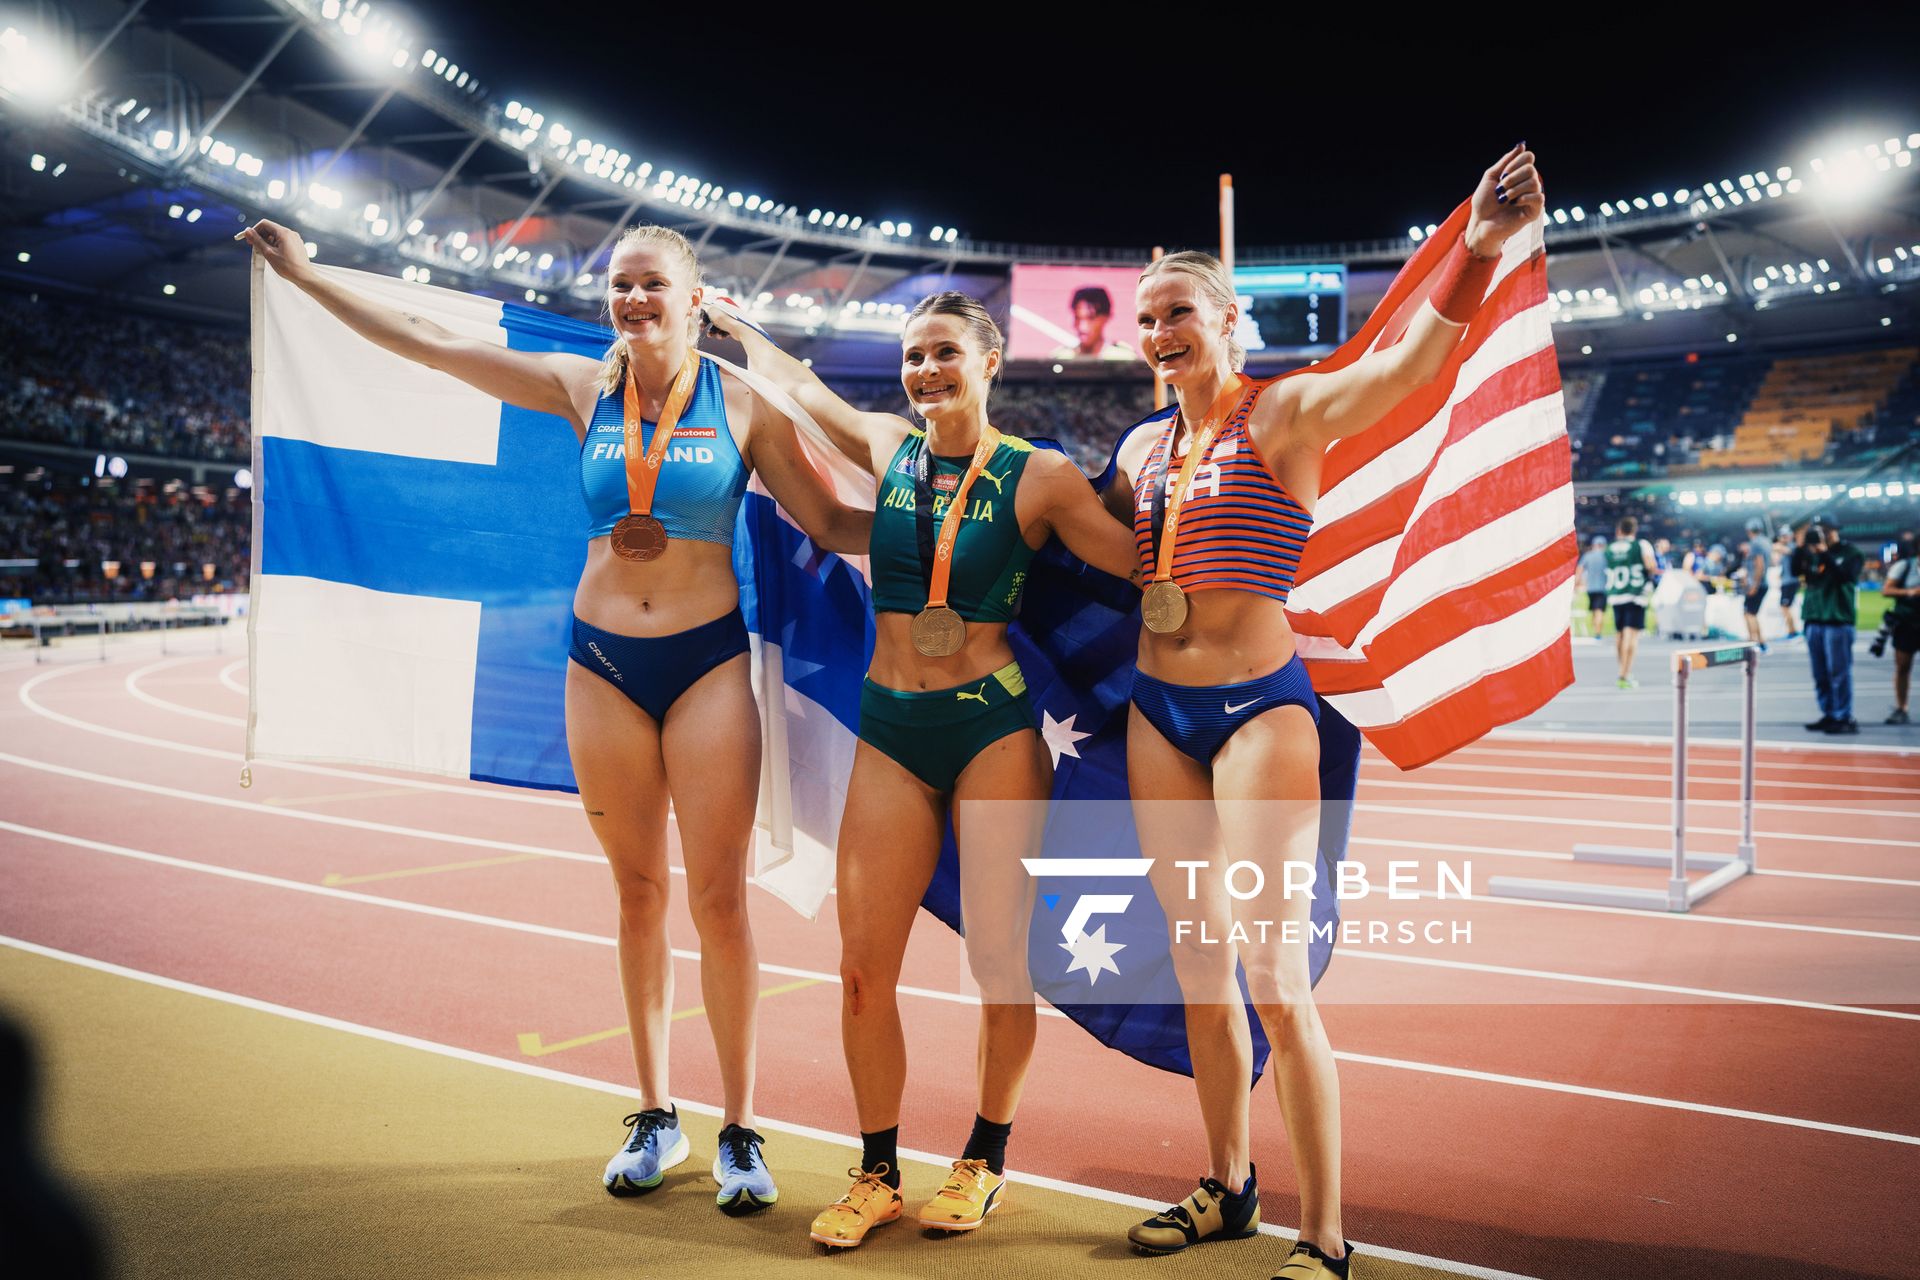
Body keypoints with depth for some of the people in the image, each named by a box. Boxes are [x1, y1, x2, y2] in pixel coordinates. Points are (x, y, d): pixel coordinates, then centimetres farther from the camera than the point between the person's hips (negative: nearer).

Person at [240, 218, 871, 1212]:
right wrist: (307, 277, 12)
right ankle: (655, 1117, 23)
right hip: (602, 663, 3)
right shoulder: (583, 389, 4)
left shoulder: (742, 405, -2)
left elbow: (830, 524, 2)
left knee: (718, 899, -2)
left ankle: (740, 1130, 12)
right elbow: (428, 344, 9)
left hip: (708, 664, -2)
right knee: (638, 895, 9)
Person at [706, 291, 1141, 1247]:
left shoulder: (1038, 476, -2)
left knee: (998, 961, 0)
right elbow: (793, 382, 26)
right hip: (890, 733, 3)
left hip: (995, 729, -3)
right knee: (864, 965, 1)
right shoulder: (888, 448, 8)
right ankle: (877, 1174, 20)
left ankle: (985, 1159, 24)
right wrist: (727, 319, 38)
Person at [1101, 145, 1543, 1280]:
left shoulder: (1285, 414, -7)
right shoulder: (1143, 447, 12)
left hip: (1259, 709, -6)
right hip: (1158, 714, 7)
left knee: (1275, 976, -6)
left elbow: (1404, 366, -26)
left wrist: (1476, 252, -40)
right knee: (1199, 969, 14)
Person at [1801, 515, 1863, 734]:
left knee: (1838, 672, -7)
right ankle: (1829, 715, 15)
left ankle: (1844, 718, -4)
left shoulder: (1850, 552, -1)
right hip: (1814, 619, 6)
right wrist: (1802, 549, -9)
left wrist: (1824, 553, -17)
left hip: (1838, 620, -6)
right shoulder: (1813, 552, 14)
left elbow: (1843, 576, -17)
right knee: (1820, 674, 8)